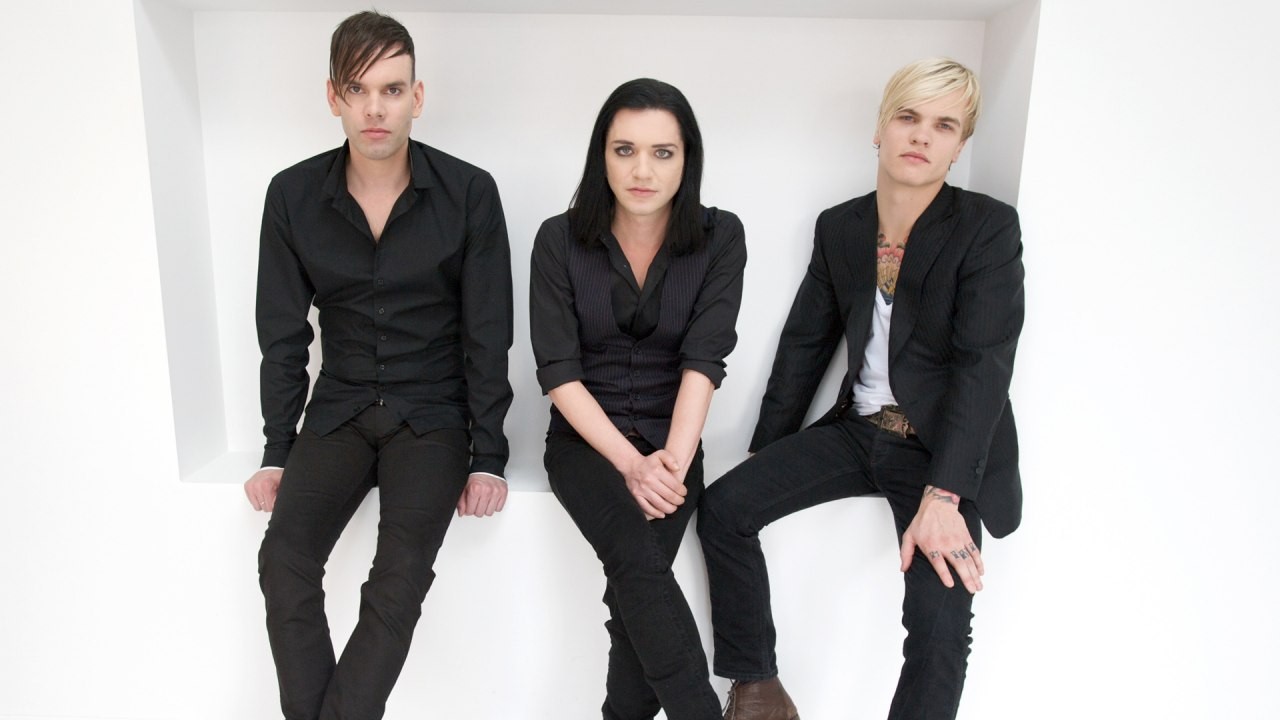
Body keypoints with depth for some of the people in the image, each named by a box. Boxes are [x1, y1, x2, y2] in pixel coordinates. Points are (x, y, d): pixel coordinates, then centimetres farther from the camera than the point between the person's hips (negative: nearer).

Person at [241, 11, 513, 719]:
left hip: (433, 413, -2)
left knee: (402, 568, -24)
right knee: (284, 559, -20)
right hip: (339, 409, 3)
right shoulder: (293, 196, 0)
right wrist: (277, 453, 2)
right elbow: (284, 337, 6)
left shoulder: (469, 193, -8)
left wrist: (487, 458, -9)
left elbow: (488, 337, -5)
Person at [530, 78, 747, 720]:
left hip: (670, 439, 1)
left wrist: (673, 459, -22)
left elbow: (704, 357, -11)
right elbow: (557, 370, -9)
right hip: (584, 438, -1)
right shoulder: (561, 240, -4)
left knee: (633, 591, -20)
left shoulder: (719, 238, -2)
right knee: (640, 564, -27)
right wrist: (629, 461, -18)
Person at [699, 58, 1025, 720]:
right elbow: (805, 343, 11)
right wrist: (766, 454, 7)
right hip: (857, 430, 5)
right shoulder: (839, 227, 6)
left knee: (939, 618, -24)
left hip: (946, 448, -4)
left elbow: (983, 364, -17)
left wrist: (941, 496, -26)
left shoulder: (989, 228, -9)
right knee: (723, 507, -11)